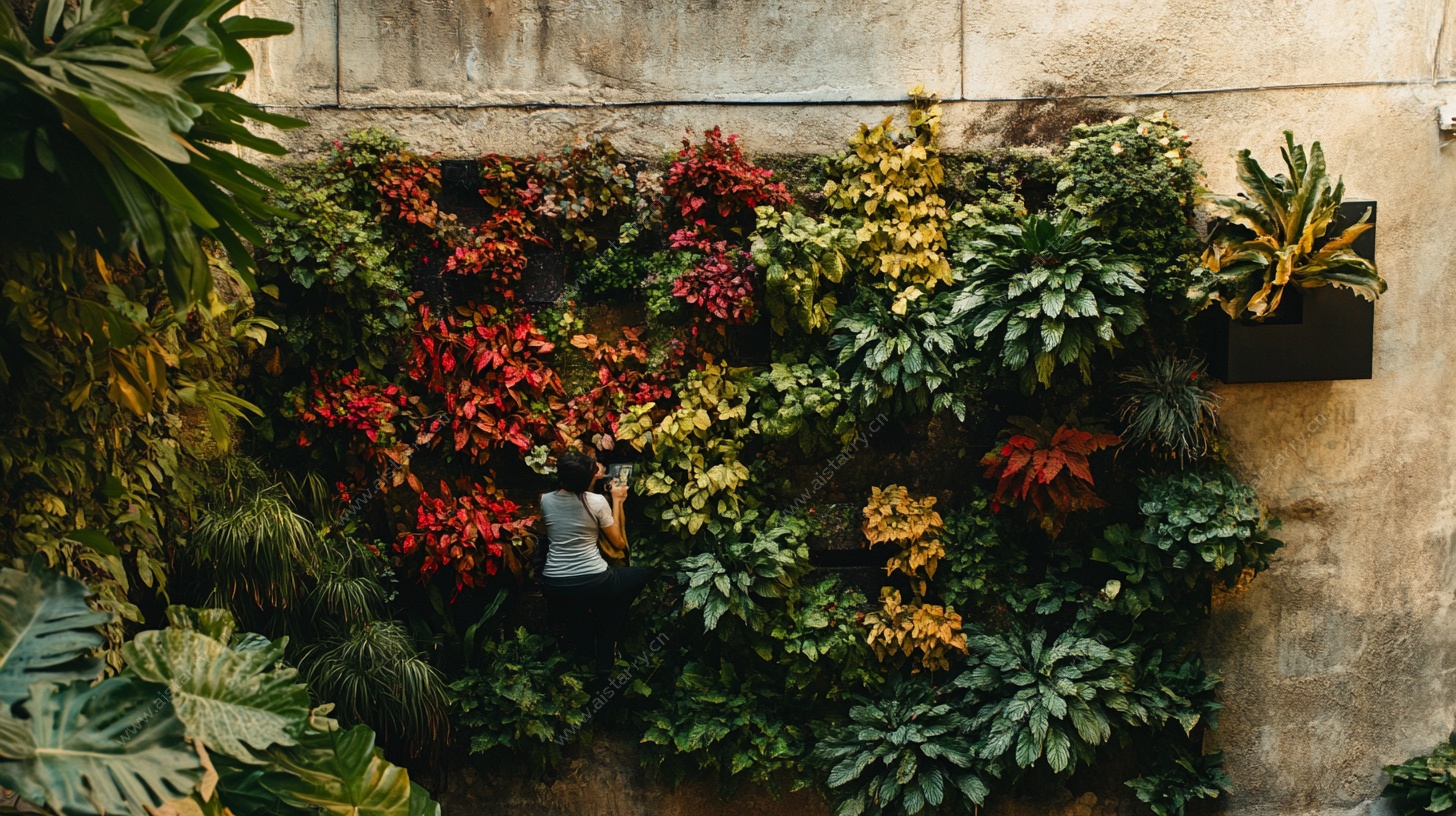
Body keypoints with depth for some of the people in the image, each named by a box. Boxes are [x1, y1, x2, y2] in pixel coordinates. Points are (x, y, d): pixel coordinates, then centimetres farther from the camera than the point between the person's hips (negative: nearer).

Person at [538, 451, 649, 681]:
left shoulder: (546, 500, 2)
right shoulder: (597, 501, -9)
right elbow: (619, 543, 3)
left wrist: (591, 477, 25)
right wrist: (617, 501, 8)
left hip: (553, 589, 4)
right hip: (593, 584, -4)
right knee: (639, 575, 26)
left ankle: (582, 643, 22)